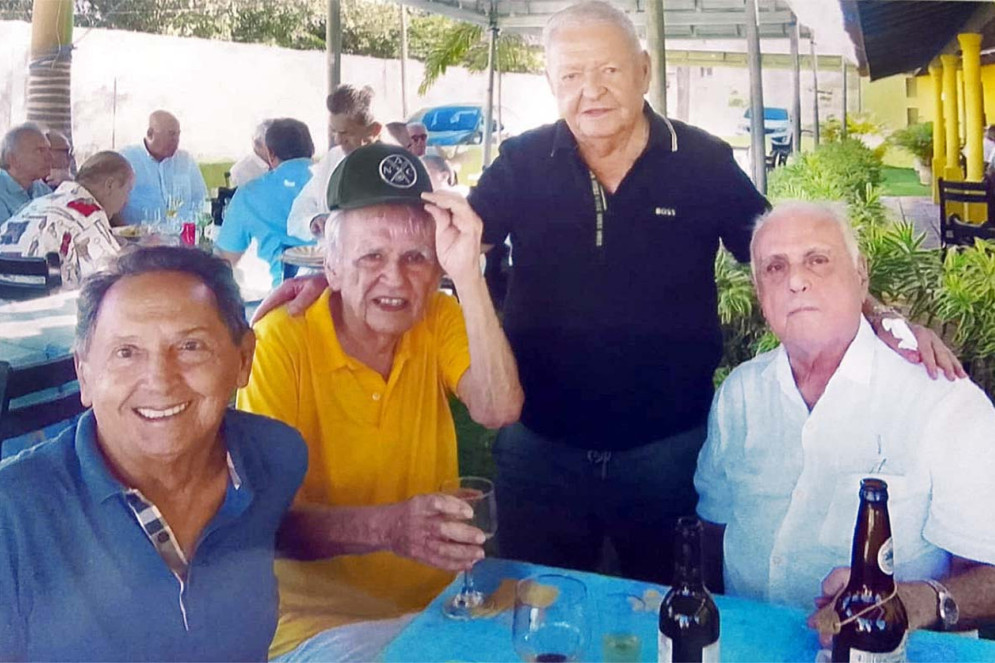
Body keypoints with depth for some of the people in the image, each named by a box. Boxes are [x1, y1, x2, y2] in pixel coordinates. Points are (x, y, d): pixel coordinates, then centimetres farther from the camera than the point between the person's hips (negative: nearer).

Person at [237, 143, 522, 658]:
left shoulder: (439, 320, 0)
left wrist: (468, 277, -25)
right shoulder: (281, 341, -13)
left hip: (437, 596, 4)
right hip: (321, 617, -3)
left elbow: (497, 411, -17)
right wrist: (385, 527, -33)